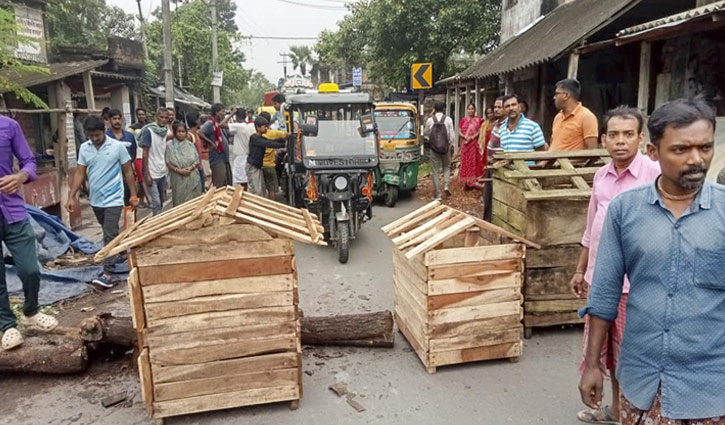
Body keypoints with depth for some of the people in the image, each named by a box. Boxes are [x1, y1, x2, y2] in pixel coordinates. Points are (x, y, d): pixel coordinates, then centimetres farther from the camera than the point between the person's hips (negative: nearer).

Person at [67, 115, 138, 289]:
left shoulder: (117, 146, -8)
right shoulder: (84, 148, 3)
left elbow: (128, 171, -2)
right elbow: (80, 173, 6)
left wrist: (133, 195, -3)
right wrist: (71, 197, 0)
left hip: (113, 199, -5)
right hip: (95, 199, 5)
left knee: (109, 235, -10)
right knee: (110, 233, 17)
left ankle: (107, 274, -10)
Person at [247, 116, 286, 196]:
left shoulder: (262, 138, 12)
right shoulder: (253, 138, -16)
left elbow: (272, 141, 0)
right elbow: (268, 144, -25)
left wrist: (284, 139, -15)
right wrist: (283, 145, -29)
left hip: (258, 166, 9)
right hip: (252, 166, -9)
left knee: (262, 191, 11)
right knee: (256, 191, -12)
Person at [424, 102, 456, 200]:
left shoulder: (430, 120, -4)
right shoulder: (448, 119, -7)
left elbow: (427, 133, 11)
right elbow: (452, 134, -5)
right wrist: (451, 145, 9)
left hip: (434, 148, 0)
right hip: (446, 147, 0)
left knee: (435, 171, 6)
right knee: (446, 167, 22)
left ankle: (437, 194, 7)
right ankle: (446, 186, 3)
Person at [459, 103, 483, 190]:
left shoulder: (478, 119, 4)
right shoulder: (463, 120, 9)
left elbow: (480, 131, -4)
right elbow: (459, 131, 4)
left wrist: (472, 137, -16)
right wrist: (465, 137, -14)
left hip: (474, 143, -2)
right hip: (465, 143, 2)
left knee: (474, 161, -2)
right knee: (466, 162, 1)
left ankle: (474, 181, 1)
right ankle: (467, 181, 5)